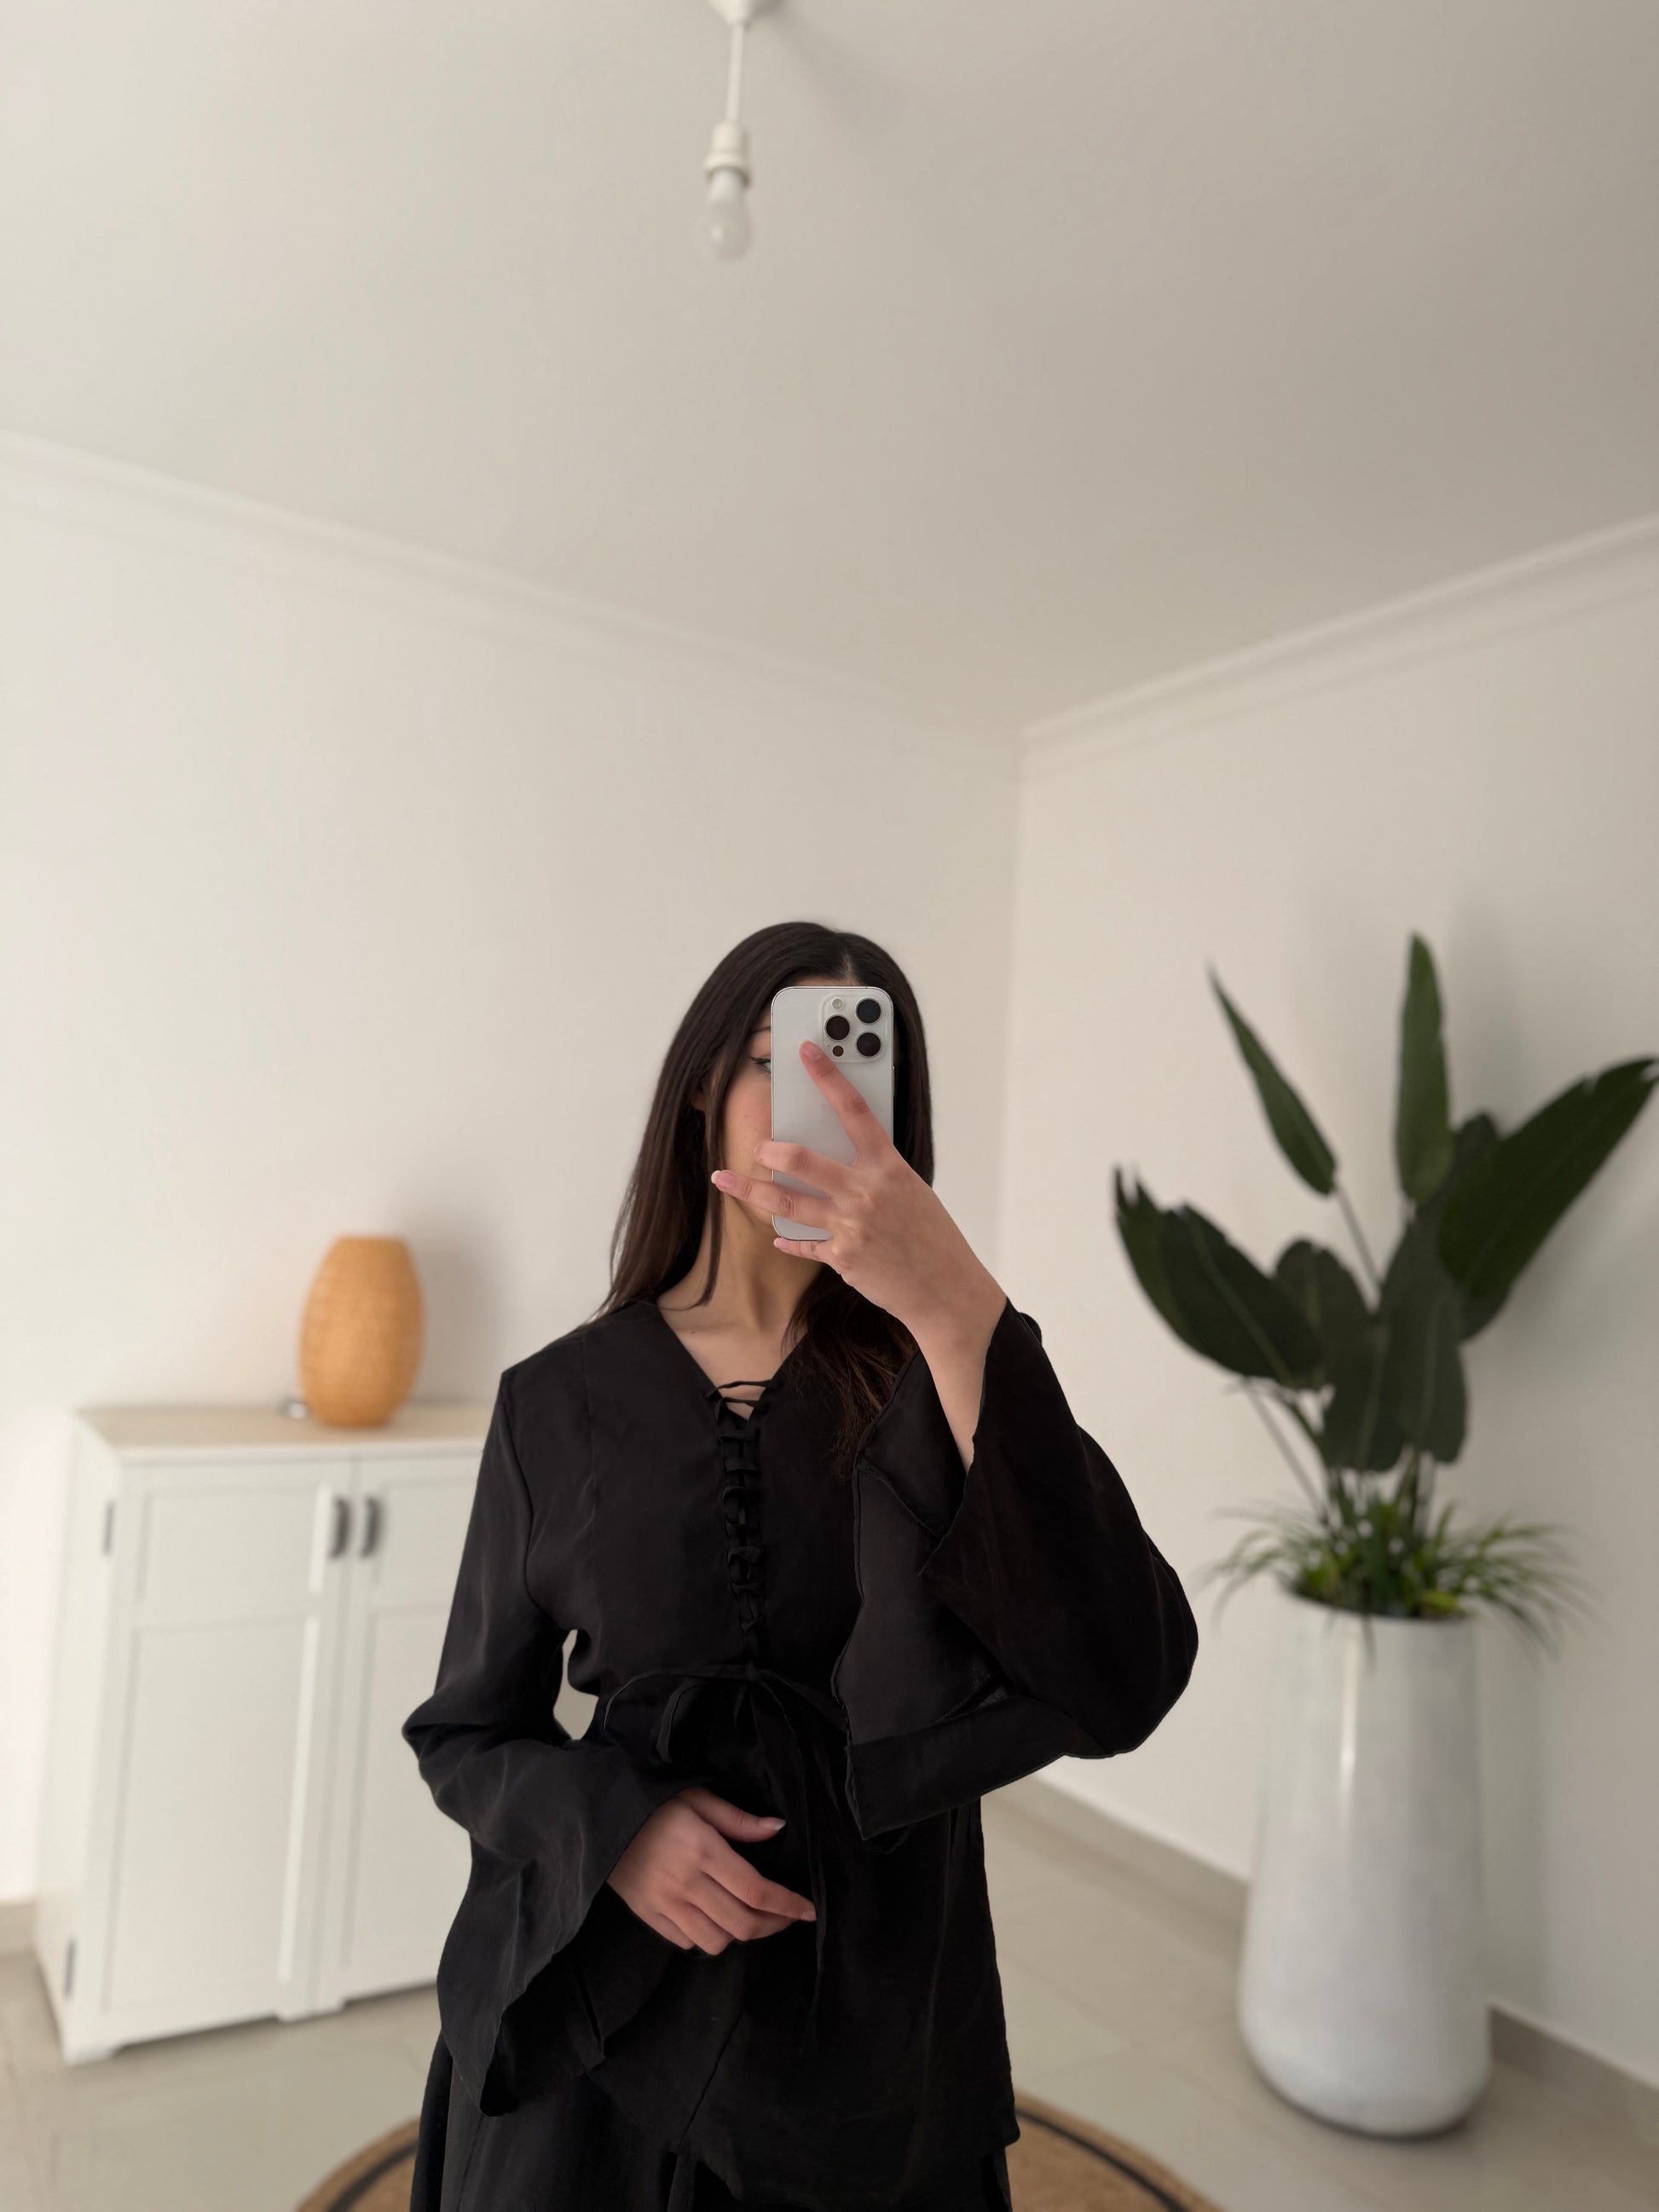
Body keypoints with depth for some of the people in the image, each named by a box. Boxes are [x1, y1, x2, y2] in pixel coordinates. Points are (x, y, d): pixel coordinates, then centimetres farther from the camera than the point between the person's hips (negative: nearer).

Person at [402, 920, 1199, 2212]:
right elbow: (468, 1731, 2)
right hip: (601, 2021, 0)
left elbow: (1122, 1685, -26)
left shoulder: (933, 1376, -10)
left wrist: (962, 1315, -36)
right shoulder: (562, 1400, -7)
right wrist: (616, 1826, -18)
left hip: (878, 2019, 0)